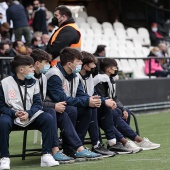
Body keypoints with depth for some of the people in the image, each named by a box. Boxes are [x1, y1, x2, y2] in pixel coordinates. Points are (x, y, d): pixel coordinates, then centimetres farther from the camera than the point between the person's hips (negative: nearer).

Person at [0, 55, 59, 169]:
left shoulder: (33, 82, 7)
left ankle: (46, 155, -23)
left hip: (30, 116, 3)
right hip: (12, 115, -3)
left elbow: (37, 104, 3)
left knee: (48, 118, -23)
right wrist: (14, 114, -20)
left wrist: (28, 114, -18)